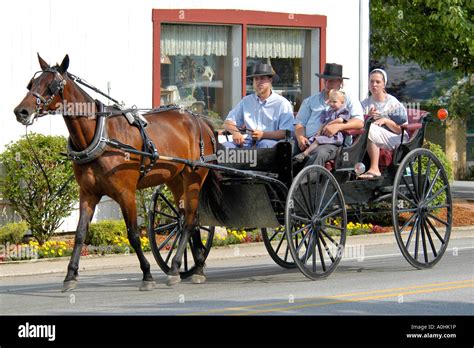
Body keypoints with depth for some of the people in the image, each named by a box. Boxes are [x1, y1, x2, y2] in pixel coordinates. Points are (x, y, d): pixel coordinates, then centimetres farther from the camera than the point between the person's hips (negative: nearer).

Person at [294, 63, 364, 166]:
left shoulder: (349, 101, 19)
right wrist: (300, 138, -4)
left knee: (319, 153, -40)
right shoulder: (310, 101, 29)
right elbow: (300, 123, 20)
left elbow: (359, 122, 3)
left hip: (332, 143, -3)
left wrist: (338, 126, -15)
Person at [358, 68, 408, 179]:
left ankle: (374, 169, -40)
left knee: (370, 128, -32)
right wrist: (368, 117, -14)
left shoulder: (392, 103, 5)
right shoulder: (365, 103, 17)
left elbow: (401, 129, -1)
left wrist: (385, 121, -15)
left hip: (394, 140, -3)